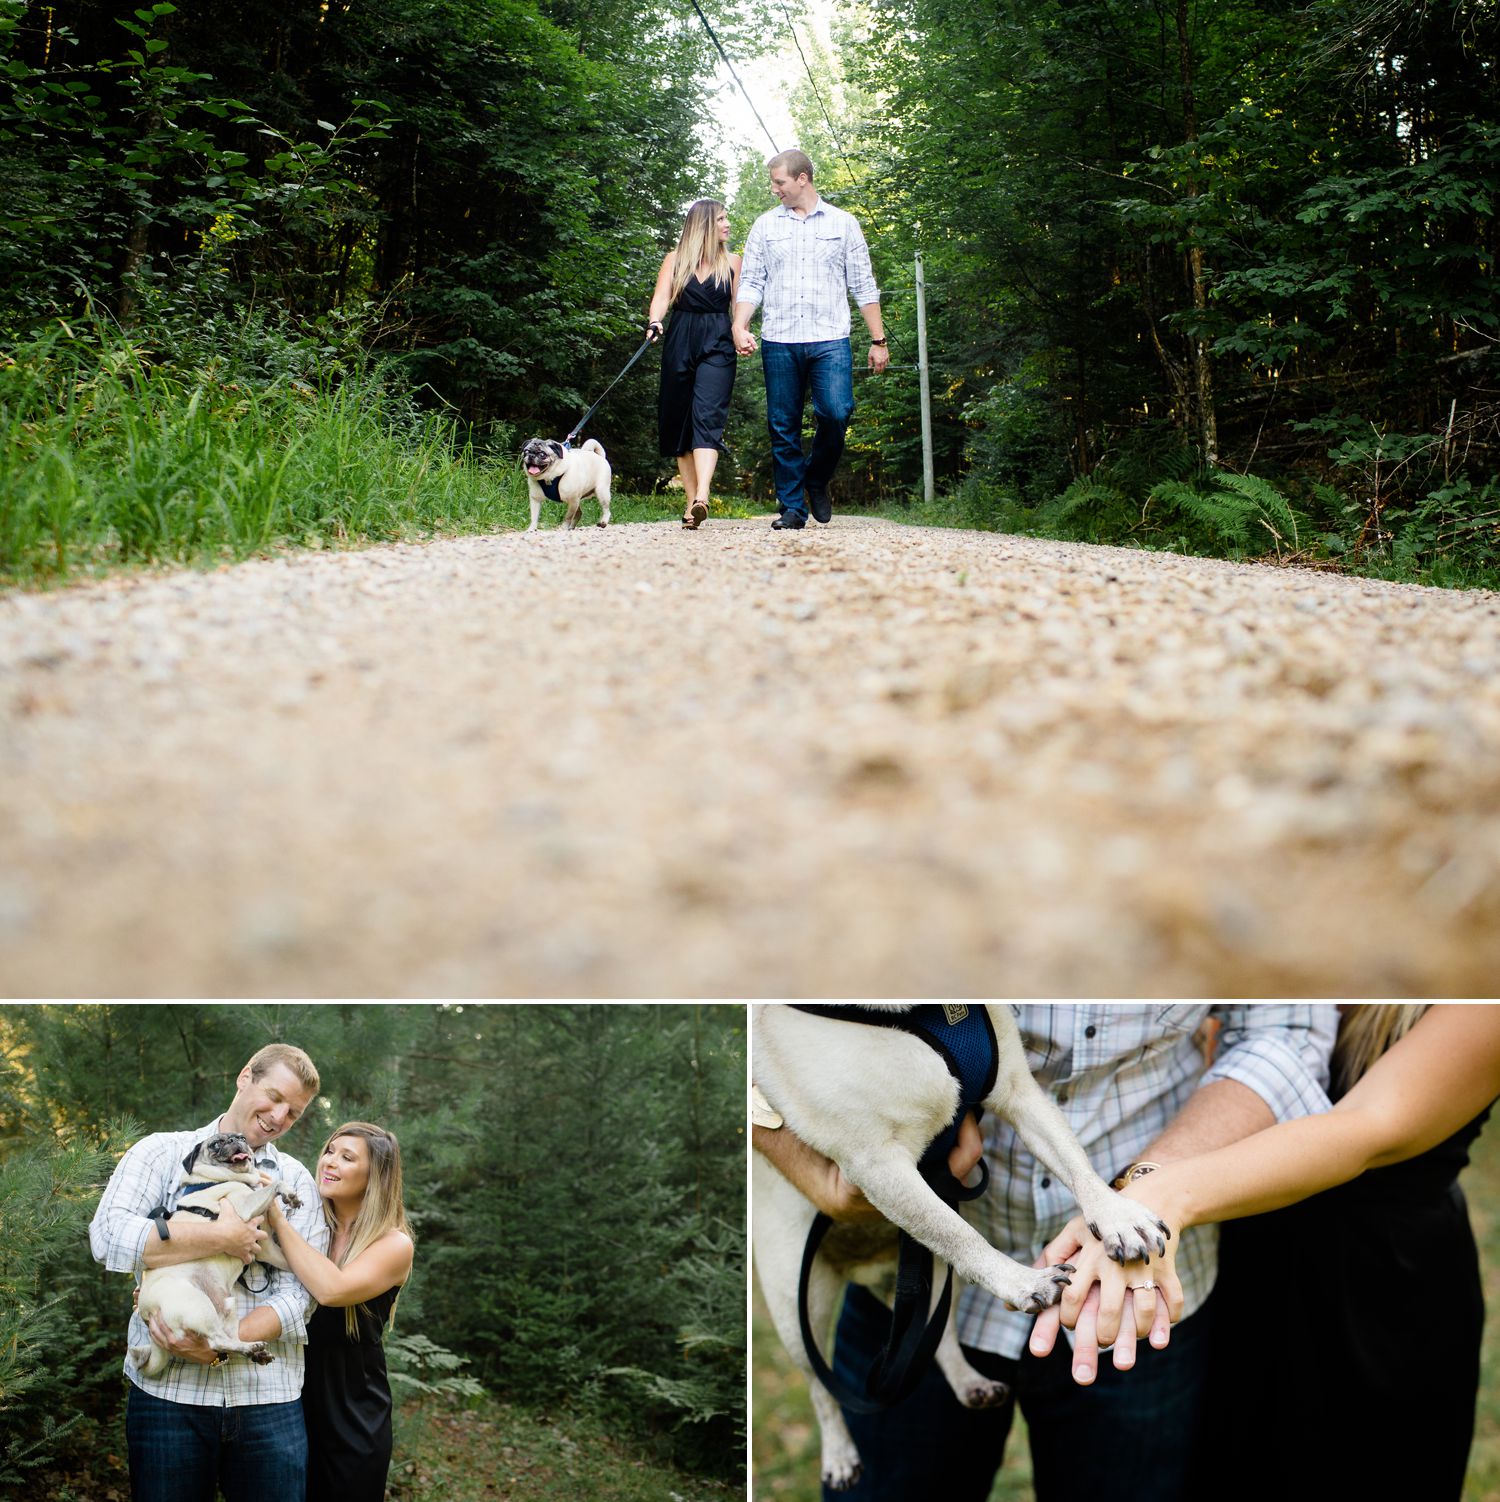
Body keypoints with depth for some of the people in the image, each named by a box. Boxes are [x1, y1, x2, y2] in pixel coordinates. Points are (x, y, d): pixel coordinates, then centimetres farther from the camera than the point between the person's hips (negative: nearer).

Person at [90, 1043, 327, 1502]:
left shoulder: (297, 1182, 9)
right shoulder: (162, 1152, 6)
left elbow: (299, 1293, -1)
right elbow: (108, 1238, -11)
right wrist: (220, 1237, -14)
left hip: (268, 1395, 2)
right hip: (167, 1390, -1)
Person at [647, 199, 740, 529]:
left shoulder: (732, 262, 13)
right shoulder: (675, 259, 10)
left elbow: (738, 305, 10)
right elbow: (661, 297, -1)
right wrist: (655, 322, -22)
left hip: (717, 347, -2)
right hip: (679, 345, 2)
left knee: (706, 417, -19)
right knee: (678, 421, 2)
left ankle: (702, 498, -35)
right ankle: (690, 500, 11)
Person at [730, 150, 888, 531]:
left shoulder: (843, 223, 10)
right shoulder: (765, 225, 13)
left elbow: (863, 286, 10)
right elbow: (750, 282, 10)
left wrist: (879, 340, 5)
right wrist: (739, 327, -6)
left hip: (830, 340, -1)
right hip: (779, 342, 2)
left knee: (836, 413, -17)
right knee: (783, 426, 0)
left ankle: (817, 481, 8)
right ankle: (792, 507, 7)